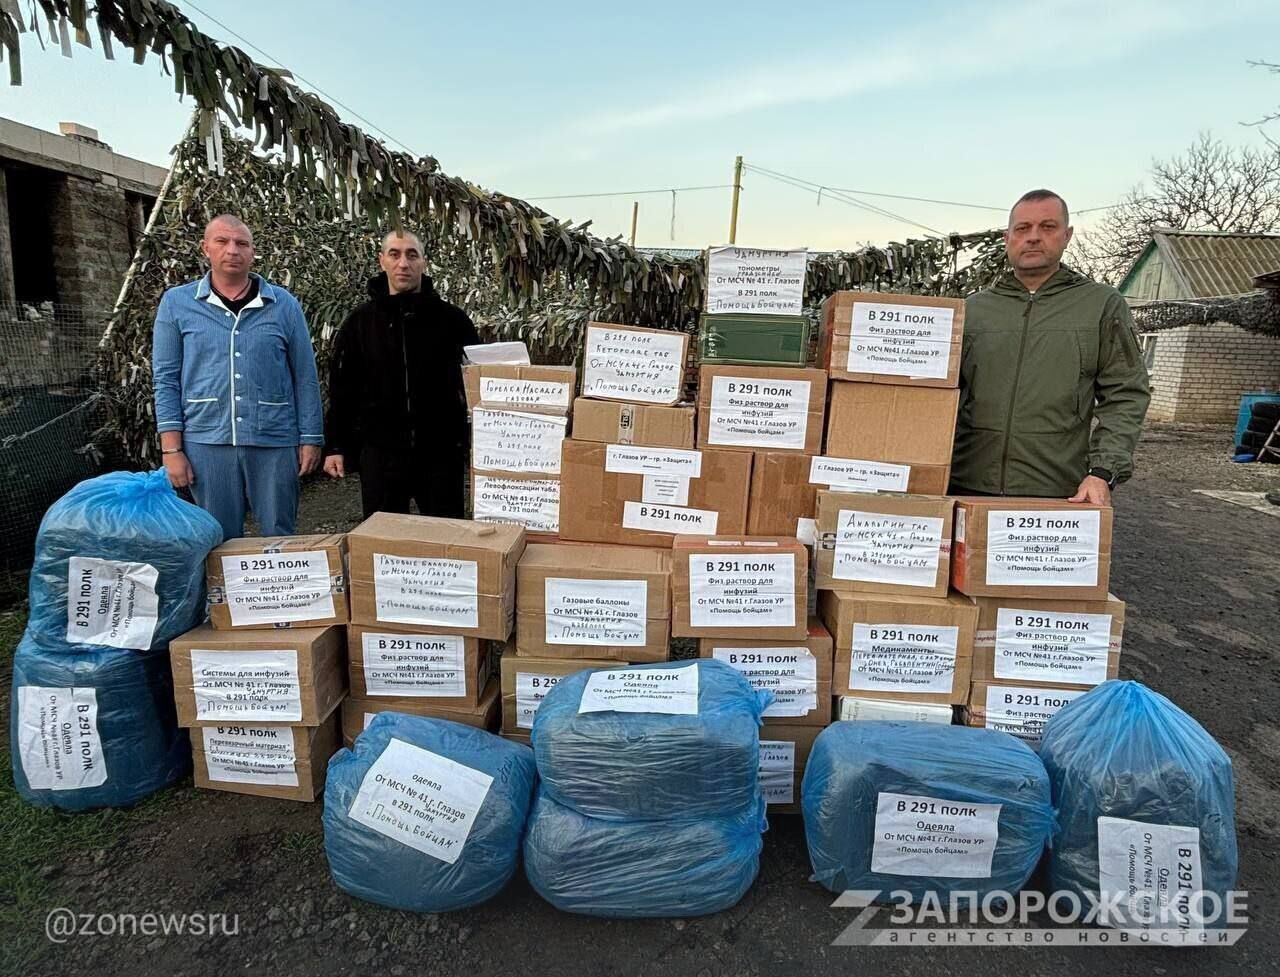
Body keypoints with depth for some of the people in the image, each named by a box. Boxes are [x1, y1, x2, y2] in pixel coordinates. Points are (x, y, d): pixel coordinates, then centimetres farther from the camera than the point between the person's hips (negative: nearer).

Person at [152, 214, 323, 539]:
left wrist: (311, 439, 1)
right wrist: (172, 448, -2)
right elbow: (166, 380, 4)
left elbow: (305, 378, 5)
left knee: (280, 538, 9)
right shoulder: (176, 302, 5)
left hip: (275, 442, 0)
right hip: (207, 442, 1)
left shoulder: (284, 304, 4)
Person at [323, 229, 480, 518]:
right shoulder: (359, 322, 4)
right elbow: (342, 389, 7)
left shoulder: (451, 319, -1)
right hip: (380, 452, 2)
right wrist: (335, 446, 3)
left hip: (441, 452, -1)